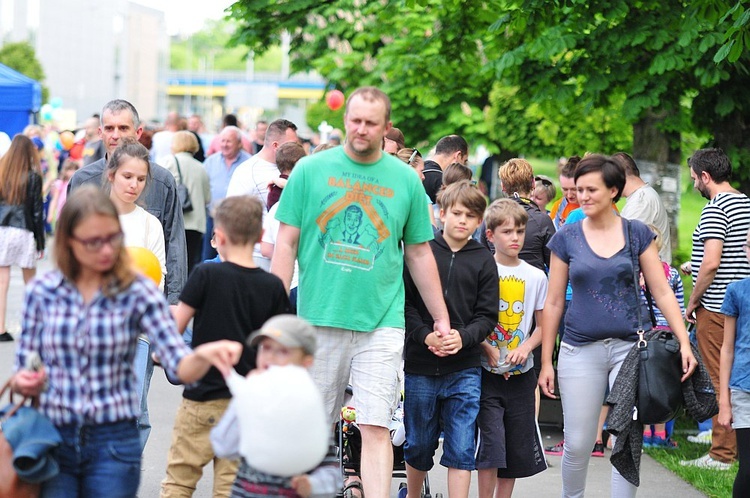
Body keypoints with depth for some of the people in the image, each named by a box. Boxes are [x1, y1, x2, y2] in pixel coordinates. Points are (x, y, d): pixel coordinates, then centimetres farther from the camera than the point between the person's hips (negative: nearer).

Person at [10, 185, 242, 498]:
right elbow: (24, 367, 8)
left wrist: (203, 355, -34)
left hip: (113, 444, -1)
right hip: (52, 439, 1)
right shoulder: (42, 292, 0)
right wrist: (22, 382, -15)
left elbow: (181, 367, -12)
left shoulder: (137, 293, -5)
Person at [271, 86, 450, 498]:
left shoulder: (405, 179, 6)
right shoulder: (310, 170, 3)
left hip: (381, 321, 0)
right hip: (319, 317, 0)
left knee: (376, 427, -6)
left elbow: (419, 254, 13)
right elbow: (286, 243, 4)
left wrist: (441, 318, 14)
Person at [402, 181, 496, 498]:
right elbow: (405, 303, -2)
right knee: (419, 444, 13)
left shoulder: (483, 262, 3)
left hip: (465, 369, 0)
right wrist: (425, 336, -17)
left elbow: (487, 315, 1)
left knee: (461, 450, -3)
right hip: (420, 365, 0)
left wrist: (463, 337, -17)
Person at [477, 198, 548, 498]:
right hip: (486, 372, -3)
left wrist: (525, 348, -8)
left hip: (521, 373, 4)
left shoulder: (536, 277, 5)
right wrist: (489, 350, -16)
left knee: (517, 449, 7)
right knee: (490, 445, -11)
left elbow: (541, 326, 11)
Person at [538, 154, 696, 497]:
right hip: (580, 350, 0)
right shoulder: (566, 238, 3)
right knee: (577, 445, 2)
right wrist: (546, 362, 5)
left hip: (630, 349, 0)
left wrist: (684, 342, -8)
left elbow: (662, 292, 2)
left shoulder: (637, 234, 3)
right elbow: (554, 302, 6)